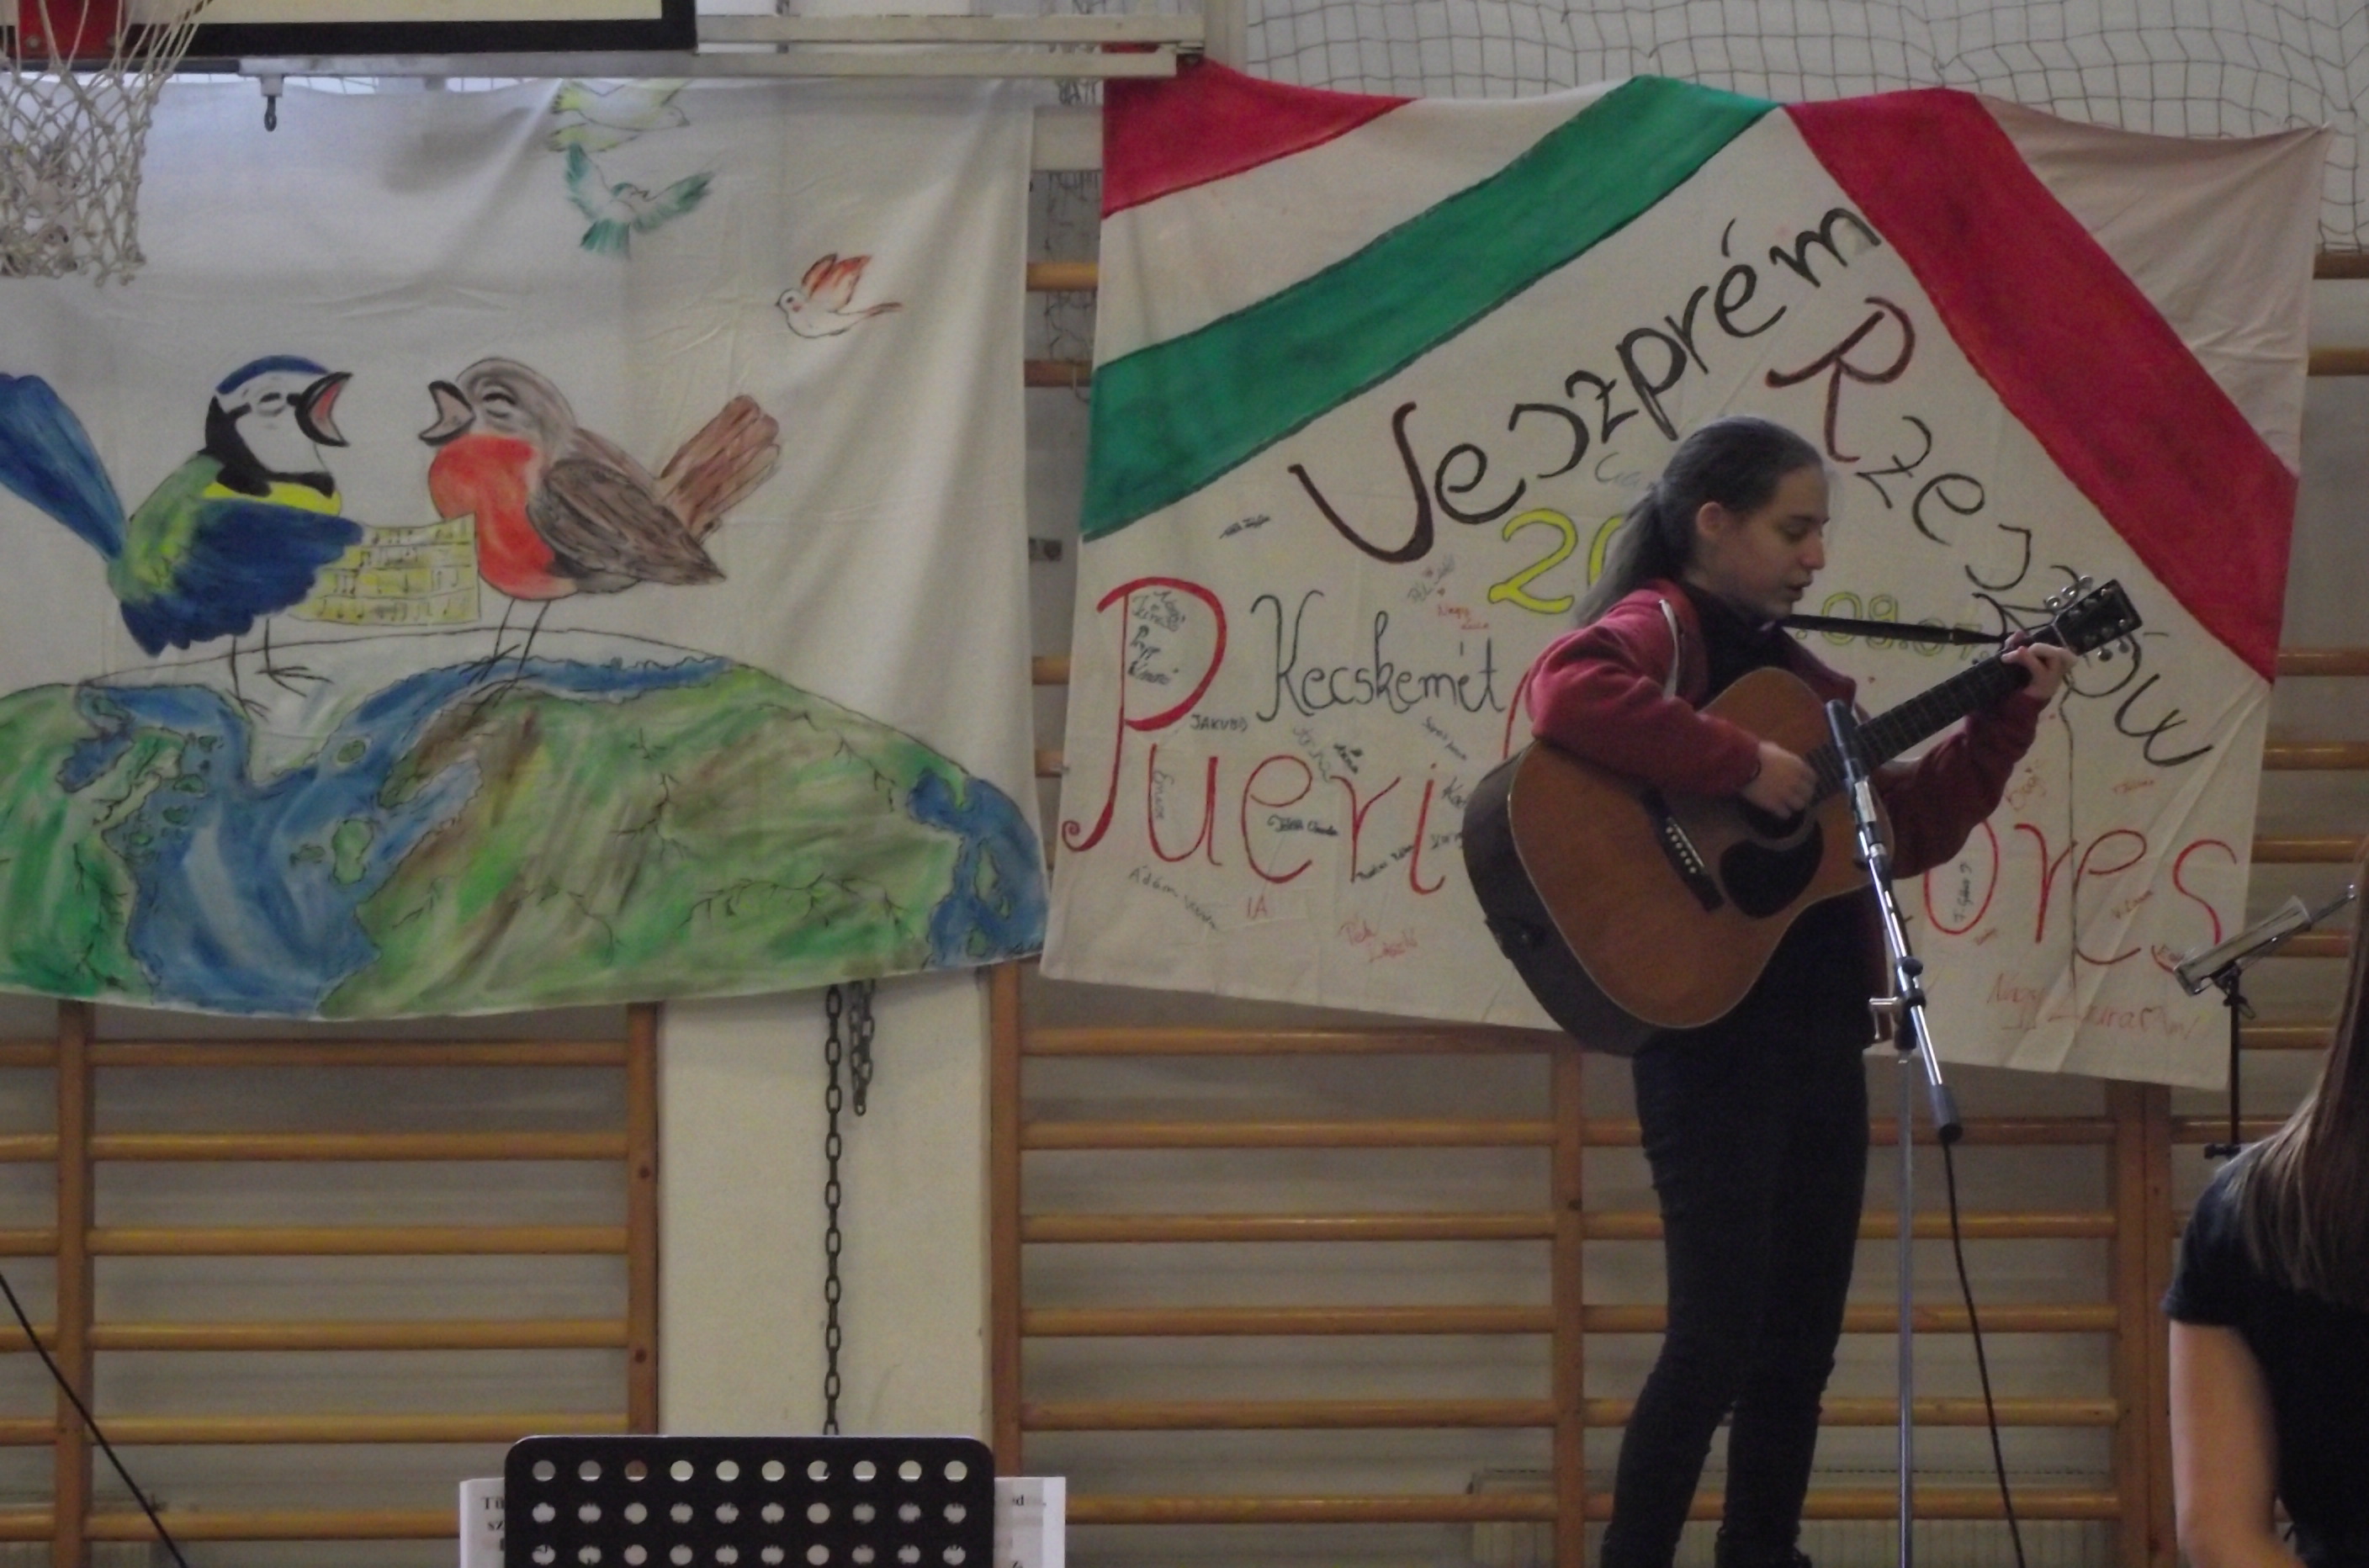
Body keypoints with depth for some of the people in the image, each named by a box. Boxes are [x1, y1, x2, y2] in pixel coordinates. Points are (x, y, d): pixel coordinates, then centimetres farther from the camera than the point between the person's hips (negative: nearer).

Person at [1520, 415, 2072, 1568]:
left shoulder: (1792, 671, 18)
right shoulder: (1658, 628, -8)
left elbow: (1909, 827, 19)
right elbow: (1568, 693, -32)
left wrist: (2006, 717, 11)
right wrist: (1744, 765, -28)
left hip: (1820, 1031, 9)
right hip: (1712, 1030, -9)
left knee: (1802, 1339, 10)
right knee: (1718, 1337, -11)